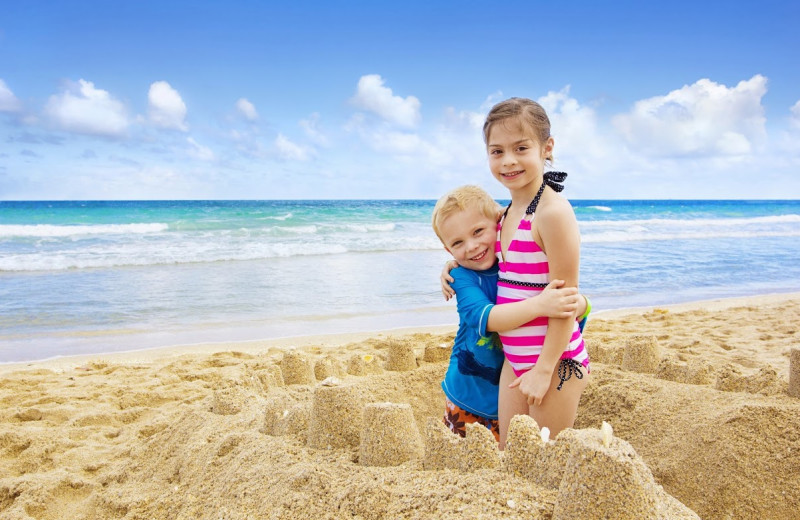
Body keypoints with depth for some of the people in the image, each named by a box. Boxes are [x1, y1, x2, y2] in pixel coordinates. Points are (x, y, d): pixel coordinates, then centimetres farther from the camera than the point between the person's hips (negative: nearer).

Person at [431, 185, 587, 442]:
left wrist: (577, 305, -33)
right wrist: (538, 305, -43)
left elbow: (578, 301, -10)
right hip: (467, 394, 0)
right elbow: (485, 317, -31)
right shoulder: (462, 277, -14)